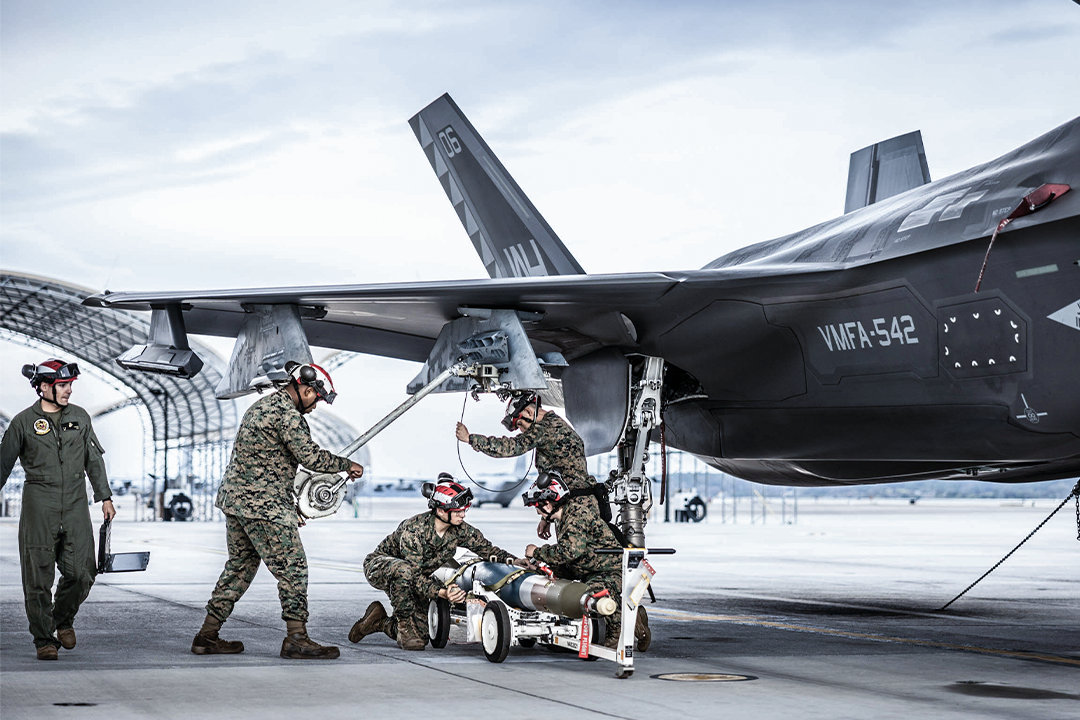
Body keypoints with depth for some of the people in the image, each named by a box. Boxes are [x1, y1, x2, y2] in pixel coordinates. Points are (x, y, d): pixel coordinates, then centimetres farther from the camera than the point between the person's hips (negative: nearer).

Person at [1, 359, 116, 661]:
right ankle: (44, 639, 9)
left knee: (81, 573, -2)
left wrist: (105, 497, 13)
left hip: (75, 504, 3)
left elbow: (94, 460, 16)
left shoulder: (80, 417, 10)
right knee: (39, 576, -2)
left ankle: (63, 619, 24)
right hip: (39, 504, -3)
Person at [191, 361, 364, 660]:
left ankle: (208, 635, 17)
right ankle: (296, 639, -5)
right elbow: (310, 456, -18)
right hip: (262, 503, -10)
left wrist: (287, 507, 24)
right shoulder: (286, 412, -13)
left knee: (240, 565, 16)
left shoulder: (262, 406, 20)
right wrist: (347, 465, -2)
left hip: (234, 498, 10)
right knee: (292, 568, -5)